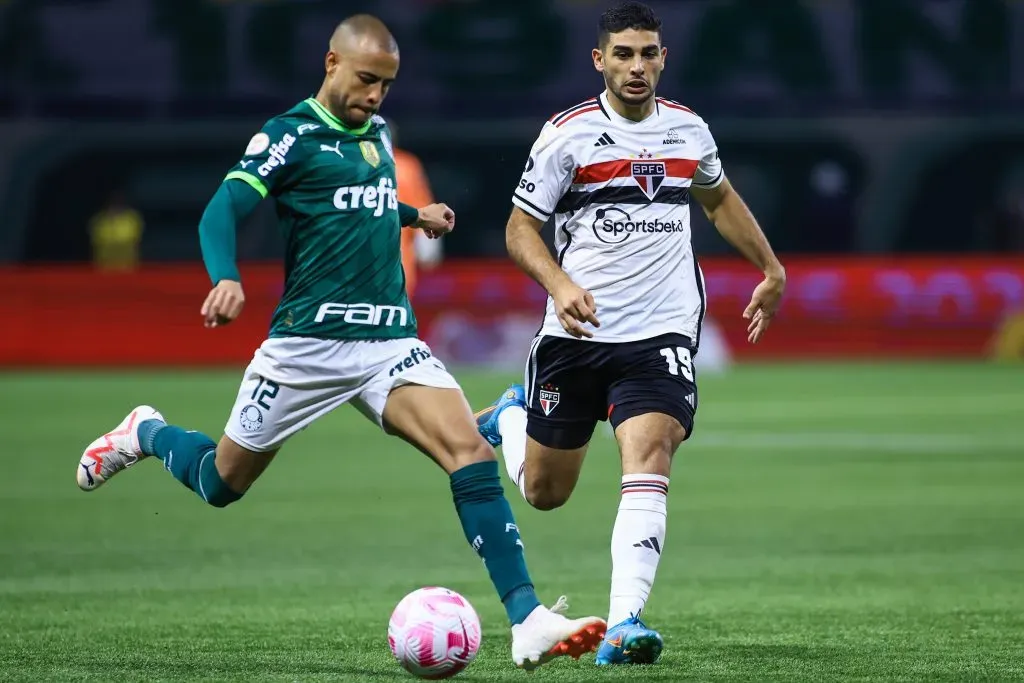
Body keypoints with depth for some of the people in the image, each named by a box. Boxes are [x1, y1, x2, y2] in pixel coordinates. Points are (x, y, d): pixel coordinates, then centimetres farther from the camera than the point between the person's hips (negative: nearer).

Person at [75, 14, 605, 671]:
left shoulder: (376, 131, 15)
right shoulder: (289, 136, -7)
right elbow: (223, 209, -19)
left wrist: (415, 215, 30)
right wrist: (226, 279, -35)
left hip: (391, 340, 5)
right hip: (307, 342, -5)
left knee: (472, 451, -17)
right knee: (222, 484, 8)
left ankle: (529, 622, -23)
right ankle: (144, 434, 43)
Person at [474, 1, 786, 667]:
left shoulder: (689, 129, 6)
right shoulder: (569, 133, -6)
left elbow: (719, 198, 28)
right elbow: (520, 229, -3)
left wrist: (772, 269, 29)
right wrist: (560, 285, -21)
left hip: (661, 334, 1)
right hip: (577, 334, -1)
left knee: (648, 465, -21)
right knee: (545, 492, 11)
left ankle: (624, 624, -27)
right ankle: (510, 416, 45)